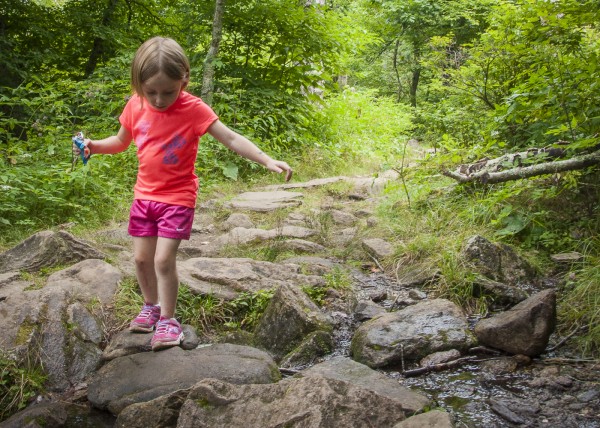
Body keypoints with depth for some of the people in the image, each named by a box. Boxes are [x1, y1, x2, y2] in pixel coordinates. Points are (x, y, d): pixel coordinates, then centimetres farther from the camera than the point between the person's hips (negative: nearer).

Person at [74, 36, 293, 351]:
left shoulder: (193, 109, -17)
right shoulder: (136, 106, -5)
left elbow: (231, 138, -20)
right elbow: (121, 141, 13)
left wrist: (267, 161, -30)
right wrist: (93, 146, -5)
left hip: (178, 197, -4)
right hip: (145, 194, 5)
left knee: (164, 259, -10)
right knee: (142, 257, 9)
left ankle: (167, 319, 8)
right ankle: (151, 306, 34)